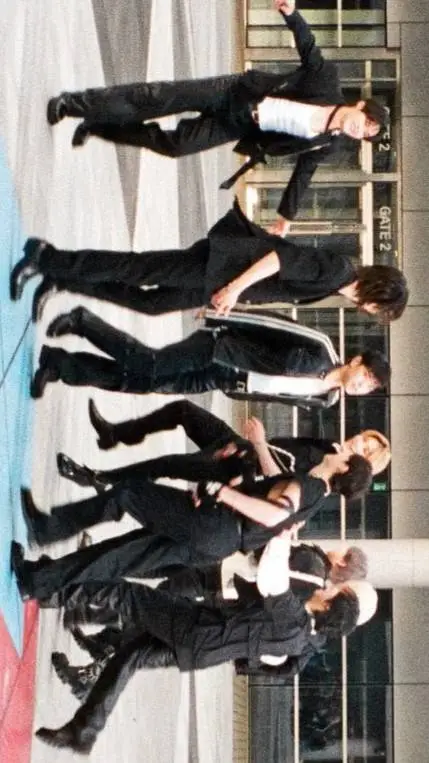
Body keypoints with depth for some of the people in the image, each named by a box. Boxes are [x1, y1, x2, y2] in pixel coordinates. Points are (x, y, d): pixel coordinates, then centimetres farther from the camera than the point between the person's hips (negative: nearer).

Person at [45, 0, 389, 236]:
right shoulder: (328, 80, -15)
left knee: (173, 144, -4)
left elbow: (302, 171, 5)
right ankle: (75, 103, 5)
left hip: (238, 129, 2)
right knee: (161, 97, -9)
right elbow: (307, 44, -11)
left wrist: (286, 217, 6)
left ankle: (97, 128, 18)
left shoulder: (328, 145, -6)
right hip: (232, 95, -2)